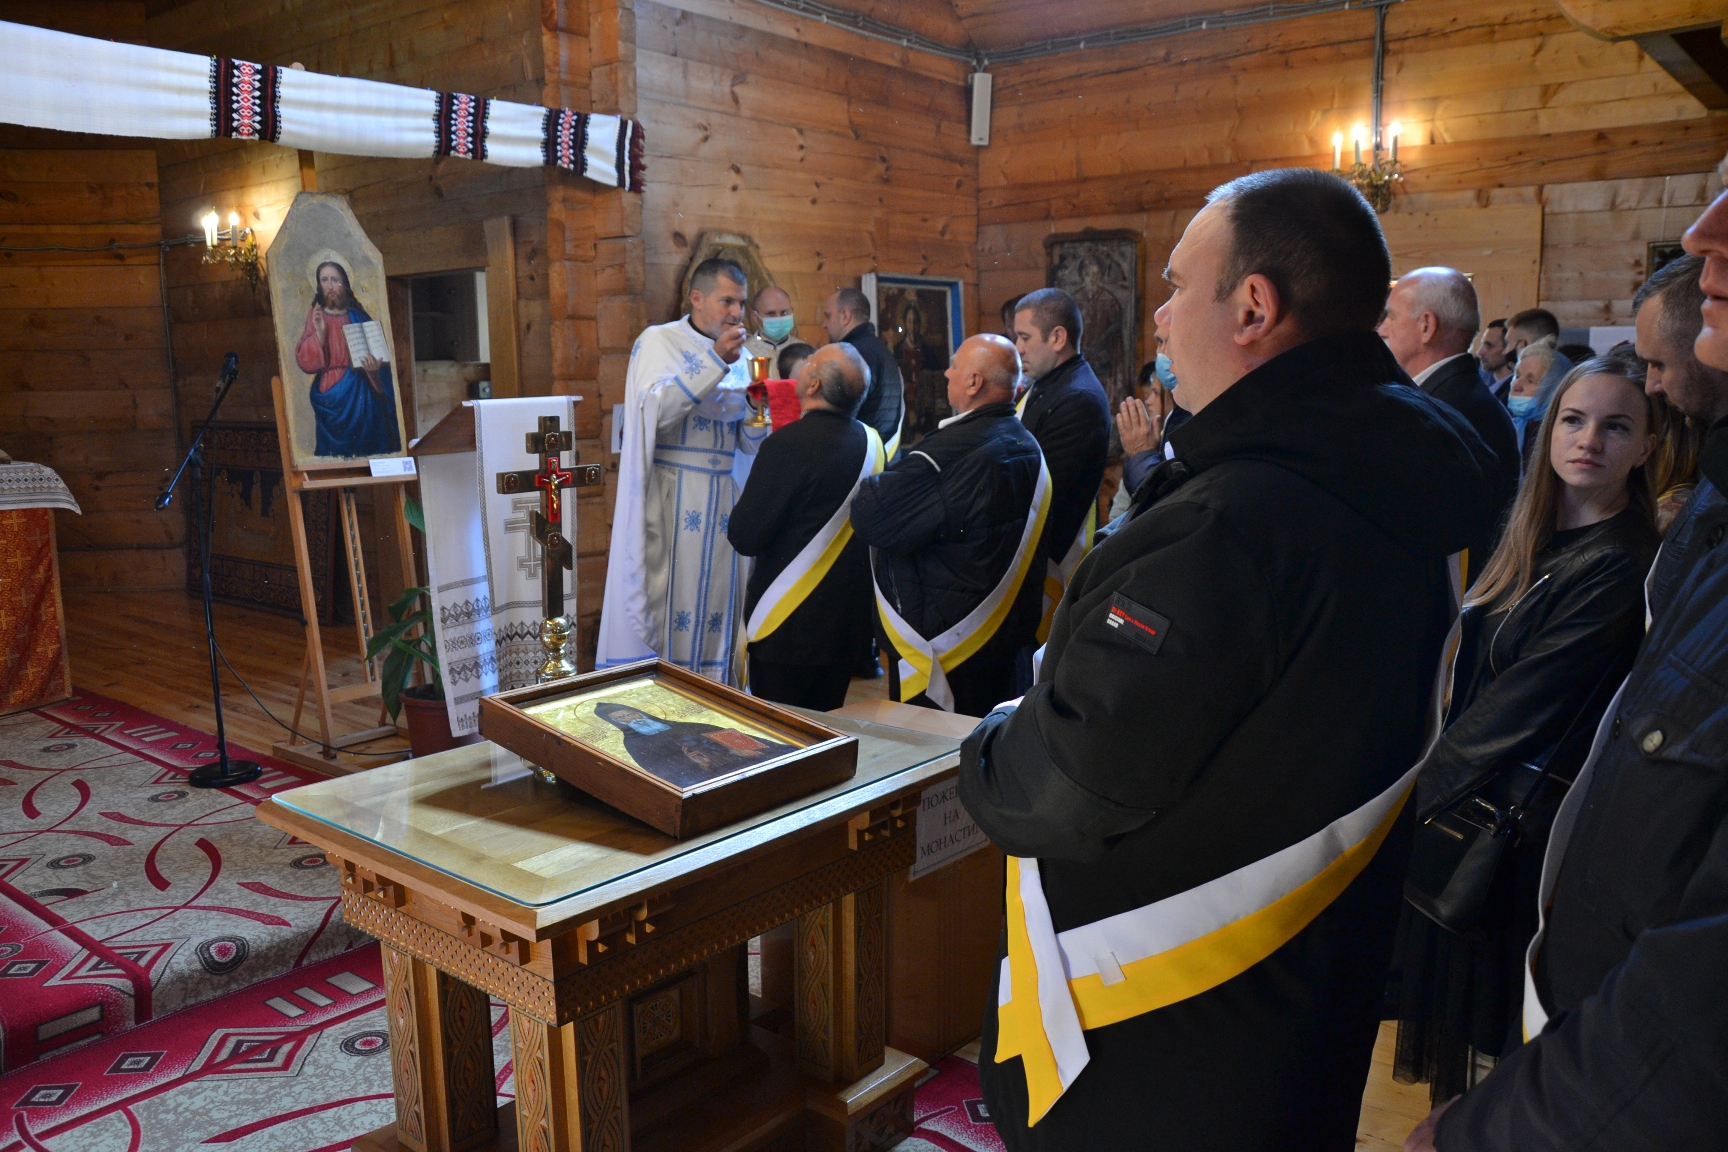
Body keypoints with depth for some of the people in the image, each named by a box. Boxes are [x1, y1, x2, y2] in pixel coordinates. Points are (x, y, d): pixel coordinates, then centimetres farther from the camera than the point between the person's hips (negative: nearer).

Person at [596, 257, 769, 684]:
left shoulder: (740, 357, 14)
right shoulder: (659, 341, -1)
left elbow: (750, 443, 13)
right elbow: (655, 409, -18)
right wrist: (714, 361, -19)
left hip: (721, 501, 5)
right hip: (670, 500, -5)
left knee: (715, 605, 5)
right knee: (665, 602, -6)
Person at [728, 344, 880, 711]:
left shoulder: (788, 444, -21)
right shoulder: (871, 441, -1)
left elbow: (745, 538, -21)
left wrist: (744, 502, 1)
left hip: (788, 624, -6)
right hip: (849, 617, 6)